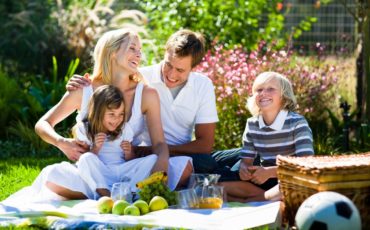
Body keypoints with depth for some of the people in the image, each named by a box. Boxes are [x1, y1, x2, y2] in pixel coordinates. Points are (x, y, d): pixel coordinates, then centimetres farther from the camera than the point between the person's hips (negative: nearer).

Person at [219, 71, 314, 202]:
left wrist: (270, 172, -27)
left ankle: (246, 202, -25)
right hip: (264, 181, 5)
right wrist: (244, 170, -18)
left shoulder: (297, 123, -10)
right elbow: (246, 161, 8)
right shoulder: (252, 124, 6)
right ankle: (272, 198, -21)